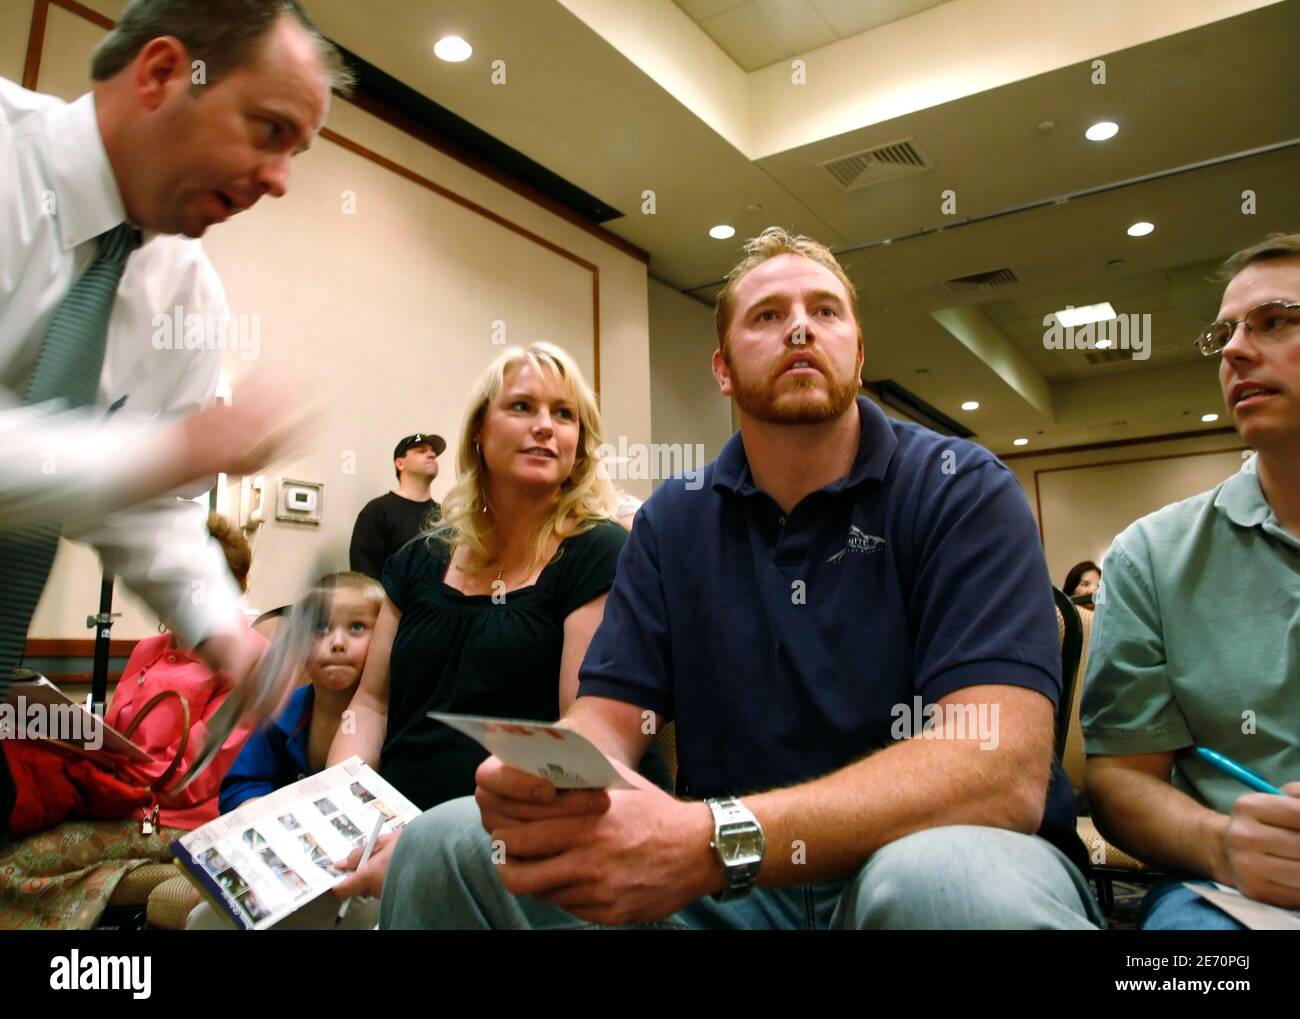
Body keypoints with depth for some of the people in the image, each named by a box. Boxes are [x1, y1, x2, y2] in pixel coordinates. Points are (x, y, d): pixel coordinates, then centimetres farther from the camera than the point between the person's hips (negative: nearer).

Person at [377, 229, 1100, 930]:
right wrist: (539, 779, -26)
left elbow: (1003, 769, -22)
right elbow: (606, 718, 0)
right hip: (734, 883, 4)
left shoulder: (962, 492, -9)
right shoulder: (673, 521, 6)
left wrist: (716, 840, -35)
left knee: (941, 887, -39)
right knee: (445, 848, -11)